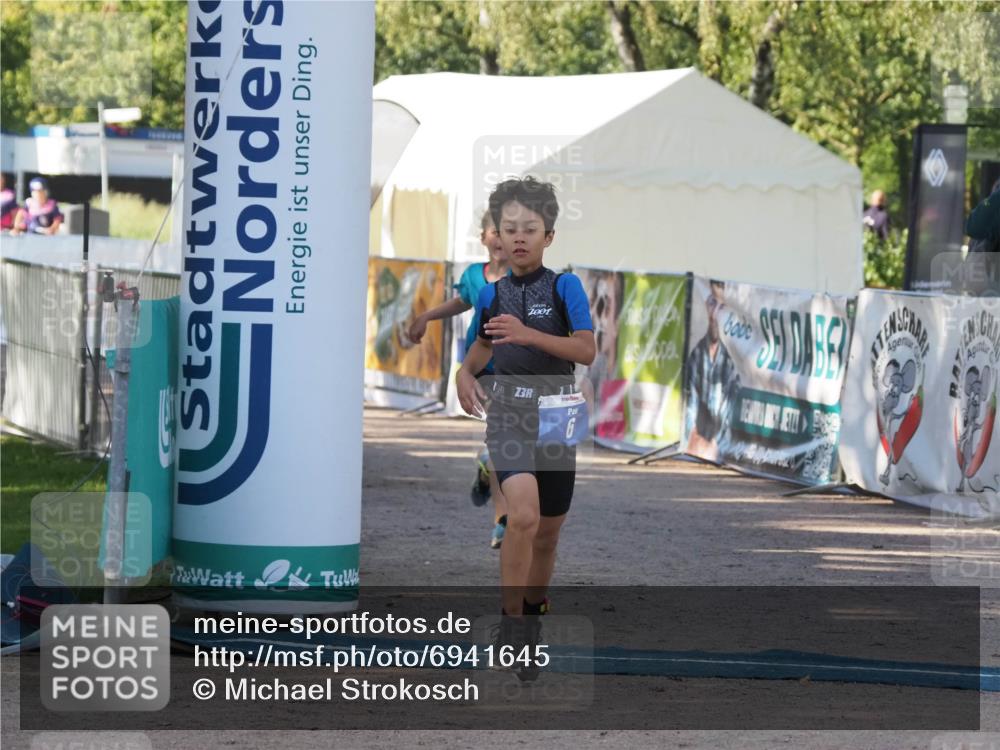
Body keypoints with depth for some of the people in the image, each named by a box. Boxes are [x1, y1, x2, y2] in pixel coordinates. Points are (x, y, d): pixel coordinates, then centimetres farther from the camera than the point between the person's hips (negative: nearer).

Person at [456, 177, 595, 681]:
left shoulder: (564, 287, -2)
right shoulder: (491, 294, 6)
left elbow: (587, 351, -12)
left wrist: (528, 334, -23)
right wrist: (466, 371, 5)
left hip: (556, 412, 1)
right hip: (508, 411, 0)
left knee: (548, 530, 9)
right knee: (523, 515, -22)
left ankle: (531, 619, 29)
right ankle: (511, 625, -16)